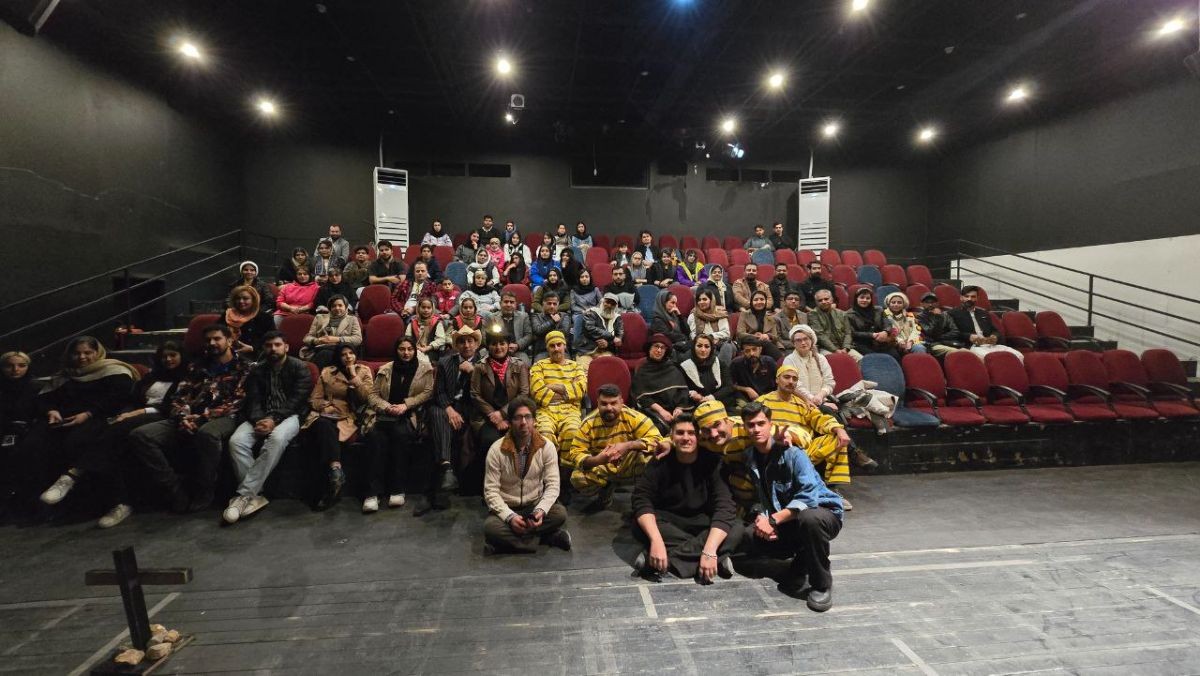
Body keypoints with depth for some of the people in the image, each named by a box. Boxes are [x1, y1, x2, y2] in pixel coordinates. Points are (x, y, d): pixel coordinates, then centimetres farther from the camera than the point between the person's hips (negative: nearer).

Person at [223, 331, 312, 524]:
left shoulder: (299, 368, 3)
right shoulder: (256, 370, 16)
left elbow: (297, 399, -7)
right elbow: (253, 399, 6)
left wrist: (274, 420, -20)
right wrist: (258, 420, -15)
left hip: (289, 415, -4)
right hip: (261, 417, 4)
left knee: (277, 438, -37)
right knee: (236, 441, -25)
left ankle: (245, 494, -33)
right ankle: (254, 494, -24)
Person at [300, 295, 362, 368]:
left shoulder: (352, 319, 19)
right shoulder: (320, 317, 24)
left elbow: (358, 338, 3)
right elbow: (307, 337, 17)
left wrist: (337, 339, -10)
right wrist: (317, 340, -7)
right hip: (318, 350, 2)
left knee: (326, 353, -37)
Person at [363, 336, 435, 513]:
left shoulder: (425, 368, 10)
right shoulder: (385, 369, 17)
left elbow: (428, 392, 0)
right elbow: (373, 394, 13)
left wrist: (405, 405, -11)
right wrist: (387, 407, -8)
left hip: (410, 416, -2)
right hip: (384, 414, 2)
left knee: (401, 434, -35)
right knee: (375, 437, -30)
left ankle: (398, 490, -27)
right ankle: (373, 492, -29)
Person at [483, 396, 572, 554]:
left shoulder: (547, 446, -9)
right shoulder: (496, 450, -13)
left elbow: (552, 485, -10)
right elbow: (491, 491, -13)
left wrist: (541, 510, -28)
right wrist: (510, 516, -26)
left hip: (535, 505, 1)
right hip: (506, 508, -1)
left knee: (560, 513, -27)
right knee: (490, 527, -32)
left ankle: (509, 539, -14)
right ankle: (548, 537, -19)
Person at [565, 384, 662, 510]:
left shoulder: (633, 417, -19)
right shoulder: (588, 423, -15)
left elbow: (656, 439, -23)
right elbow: (576, 453, -17)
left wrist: (627, 445, -37)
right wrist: (596, 460, -38)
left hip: (627, 467, -1)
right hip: (599, 468, 1)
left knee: (643, 454, -33)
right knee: (577, 478, -28)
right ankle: (607, 489, 3)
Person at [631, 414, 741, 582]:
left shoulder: (712, 462, -17)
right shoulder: (660, 462, -14)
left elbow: (725, 507, -27)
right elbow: (642, 500, -24)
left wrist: (710, 551, -41)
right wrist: (656, 541, -41)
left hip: (704, 524, 0)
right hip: (669, 521, 0)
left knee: (736, 528, -29)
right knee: (639, 525, -31)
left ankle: (669, 559, -30)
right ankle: (718, 558, -27)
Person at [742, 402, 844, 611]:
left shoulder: (791, 453, -20)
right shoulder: (750, 458, 0)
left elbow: (809, 495, -29)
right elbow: (760, 498, 2)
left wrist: (773, 519, -31)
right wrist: (761, 517, -20)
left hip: (822, 511, -5)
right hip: (788, 519, 5)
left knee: (809, 519, -40)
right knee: (758, 539, -21)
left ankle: (822, 584, -16)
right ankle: (803, 558, 9)